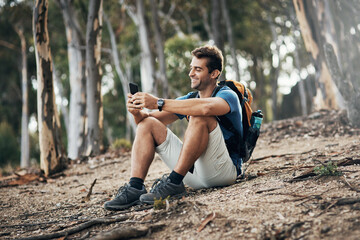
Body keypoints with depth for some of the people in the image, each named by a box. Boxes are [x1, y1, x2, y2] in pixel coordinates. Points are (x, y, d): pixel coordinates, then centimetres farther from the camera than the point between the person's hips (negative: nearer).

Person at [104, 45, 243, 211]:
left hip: (224, 170, -7)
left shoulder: (228, 95, -5)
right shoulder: (189, 99, 17)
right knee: (147, 124, -1)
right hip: (195, 174, 7)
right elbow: (153, 117, 8)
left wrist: (159, 103, -30)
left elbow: (206, 107, -31)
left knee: (200, 116, -29)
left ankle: (174, 182, -29)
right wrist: (138, 112, -16)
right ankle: (135, 188, -17)